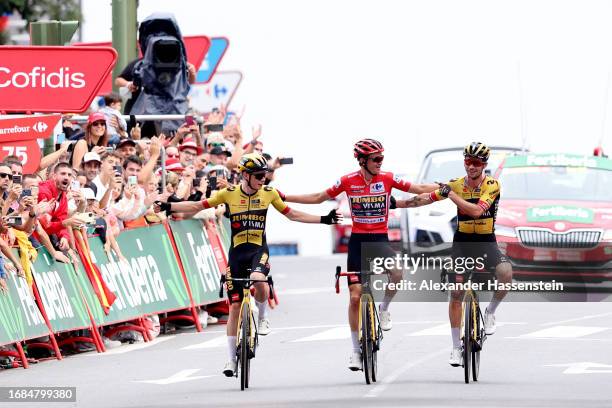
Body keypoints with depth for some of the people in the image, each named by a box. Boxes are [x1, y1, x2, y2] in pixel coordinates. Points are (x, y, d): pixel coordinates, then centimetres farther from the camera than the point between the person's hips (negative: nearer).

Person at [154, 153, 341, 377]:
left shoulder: (269, 193, 0)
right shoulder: (229, 193, -4)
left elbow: (292, 215, 11)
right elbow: (197, 206, 1)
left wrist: (324, 219, 7)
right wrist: (169, 206, -7)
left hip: (259, 249, 0)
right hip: (237, 252, 1)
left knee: (258, 280, -35)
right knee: (235, 307, 2)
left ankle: (262, 317, -5)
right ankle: (232, 359, 12)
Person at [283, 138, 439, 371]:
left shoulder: (387, 179, -3)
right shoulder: (348, 181, -4)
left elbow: (420, 189, 1)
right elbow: (318, 198, 7)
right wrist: (284, 198, 5)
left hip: (380, 240, 0)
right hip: (358, 241, 0)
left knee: (397, 273, -32)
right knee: (355, 296, 0)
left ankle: (384, 309, -1)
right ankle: (356, 350, 13)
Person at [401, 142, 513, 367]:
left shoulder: (492, 185, -13)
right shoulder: (456, 184, -4)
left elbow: (476, 210, -27)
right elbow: (425, 198, 4)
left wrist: (451, 194, -27)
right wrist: (396, 203, 3)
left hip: (486, 242, -3)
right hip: (462, 242, 3)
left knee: (506, 273, -31)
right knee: (456, 295, 1)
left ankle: (490, 312, -4)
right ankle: (456, 347, 13)